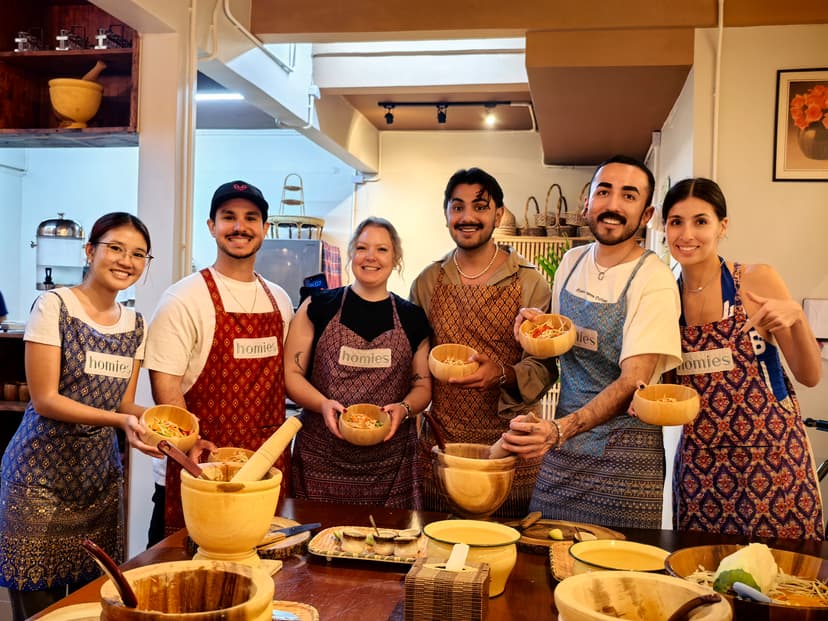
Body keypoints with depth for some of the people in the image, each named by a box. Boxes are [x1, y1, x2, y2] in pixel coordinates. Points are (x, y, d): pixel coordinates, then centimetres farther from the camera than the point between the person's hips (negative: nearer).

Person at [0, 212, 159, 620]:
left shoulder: (135, 323, 7)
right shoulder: (54, 306, -10)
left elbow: (123, 403, 9)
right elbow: (45, 400, -14)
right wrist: (119, 420, -25)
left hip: (101, 474, 5)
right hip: (41, 476, -5)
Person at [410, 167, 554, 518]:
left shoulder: (529, 282, -4)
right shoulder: (427, 282, 6)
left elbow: (545, 364, -5)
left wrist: (503, 374, -23)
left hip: (509, 447, -2)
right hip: (440, 443, 3)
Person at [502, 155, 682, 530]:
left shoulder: (654, 280, -14)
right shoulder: (571, 263, 5)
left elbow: (633, 381, -23)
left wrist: (560, 430, -36)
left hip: (623, 456, -5)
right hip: (562, 442, 5)